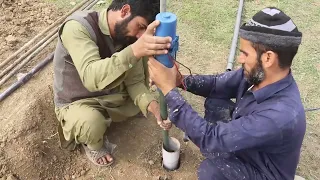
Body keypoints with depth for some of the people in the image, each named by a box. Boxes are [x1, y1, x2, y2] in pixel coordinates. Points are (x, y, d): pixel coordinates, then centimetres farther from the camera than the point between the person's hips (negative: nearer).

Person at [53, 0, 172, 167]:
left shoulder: (127, 34, -13)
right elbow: (91, 78, -46)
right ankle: (93, 145, 4)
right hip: (76, 103, -5)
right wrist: (134, 51, -60)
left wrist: (151, 104, -29)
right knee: (93, 124, -38)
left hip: (111, 95, 5)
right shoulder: (77, 27, -31)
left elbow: (135, 81, -10)